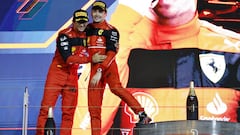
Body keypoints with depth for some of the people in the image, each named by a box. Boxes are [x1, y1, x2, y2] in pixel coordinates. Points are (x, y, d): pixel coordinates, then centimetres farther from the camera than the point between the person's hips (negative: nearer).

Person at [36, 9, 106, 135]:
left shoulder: (87, 36, 8)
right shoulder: (64, 35, -12)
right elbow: (67, 58, -22)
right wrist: (90, 59, -22)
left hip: (73, 76, 5)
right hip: (57, 72, -5)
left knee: (69, 112, 5)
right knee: (46, 107, -8)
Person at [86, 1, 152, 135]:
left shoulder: (111, 30, -4)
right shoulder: (88, 28, 14)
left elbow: (111, 53, -14)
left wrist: (100, 71, -23)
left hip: (108, 66, -5)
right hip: (94, 68, 6)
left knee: (115, 87, -33)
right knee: (93, 107, 2)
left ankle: (142, 114, -36)